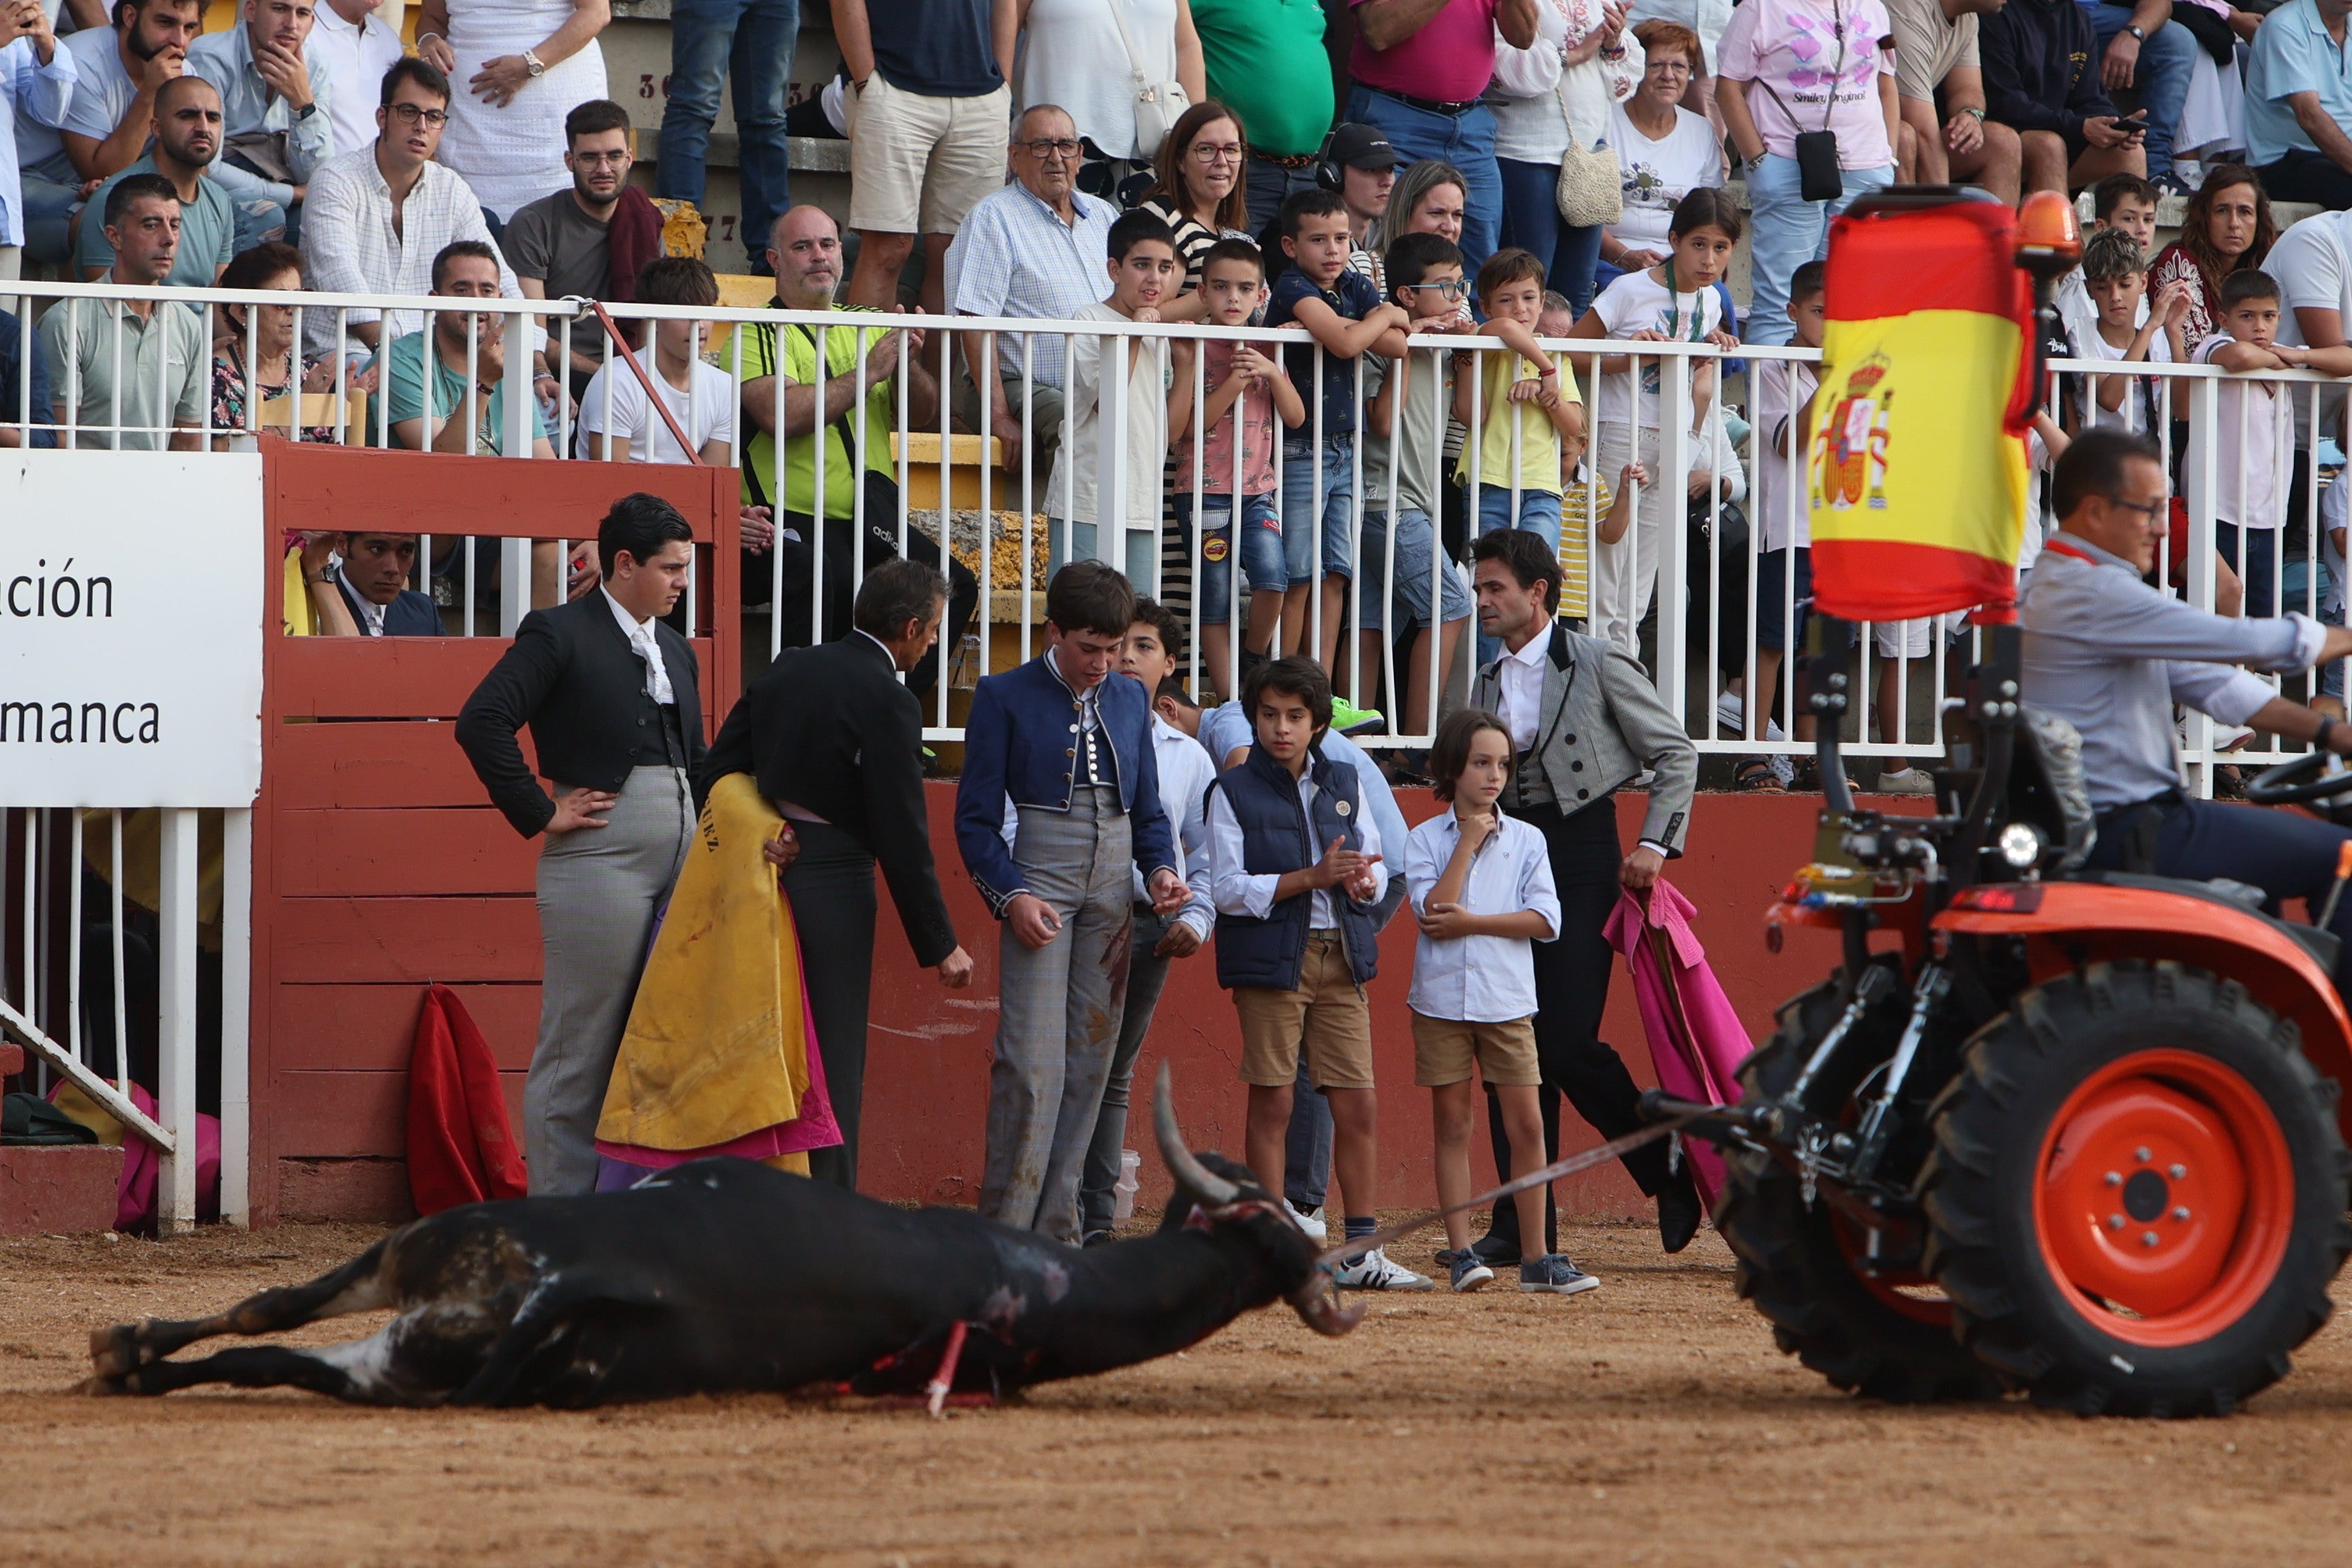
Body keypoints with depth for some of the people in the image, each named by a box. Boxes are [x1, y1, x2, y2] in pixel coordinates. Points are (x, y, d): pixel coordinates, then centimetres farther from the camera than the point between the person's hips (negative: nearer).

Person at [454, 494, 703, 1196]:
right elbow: (481, 722, -15)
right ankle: (561, 1216, 0)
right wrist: (539, 815, -14)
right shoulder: (558, 633, -5)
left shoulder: (675, 650, 19)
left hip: (680, 860, 8)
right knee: (580, 1046, -4)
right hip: (600, 856, -8)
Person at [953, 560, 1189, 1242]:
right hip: (1040, 887, -5)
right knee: (1033, 1064, -13)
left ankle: (1059, 1229, 9)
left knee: (1090, 1060, 4)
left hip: (1113, 891, 5)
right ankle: (1004, 1231, -9)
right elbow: (976, 816, -3)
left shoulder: (1130, 700, 13)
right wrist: (1012, 895, -16)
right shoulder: (1005, 698, -2)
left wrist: (1161, 868, -1)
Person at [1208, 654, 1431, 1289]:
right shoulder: (1234, 791, -2)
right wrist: (1311, 878, -18)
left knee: (1359, 1106, 1)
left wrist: (1364, 879, -7)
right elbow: (1228, 889, -10)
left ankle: (1362, 1250, 6)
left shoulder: (1344, 785, 12)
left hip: (1341, 957, 4)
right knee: (1273, 1102, 0)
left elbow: (1375, 864, 17)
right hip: (1269, 959, -4)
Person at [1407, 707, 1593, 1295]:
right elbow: (1433, 912, -12)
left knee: (1526, 1124, -2)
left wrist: (1471, 922, -11)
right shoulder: (1425, 840, 2)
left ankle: (1537, 1258, 2)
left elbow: (1546, 919, -4)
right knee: (1453, 1126, 3)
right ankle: (1462, 1253, 6)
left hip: (1508, 1002, 1)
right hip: (1442, 999, -1)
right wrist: (1468, 841, -9)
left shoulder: (1526, 840, 6)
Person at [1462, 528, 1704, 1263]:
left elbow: (1676, 753, -1)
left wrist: (1655, 843, -10)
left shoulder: (1599, 665, -3)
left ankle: (1669, 1169, 10)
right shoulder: (1487, 685, 14)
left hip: (1583, 856, -6)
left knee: (1566, 1042, -12)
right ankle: (1522, 1226, 6)